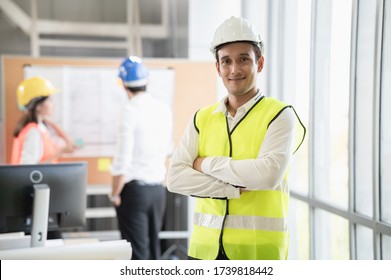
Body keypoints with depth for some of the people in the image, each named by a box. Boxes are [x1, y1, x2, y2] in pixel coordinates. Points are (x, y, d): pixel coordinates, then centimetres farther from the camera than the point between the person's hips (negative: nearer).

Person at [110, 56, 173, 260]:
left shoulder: (130, 111, -14)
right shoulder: (164, 109, 4)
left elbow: (123, 159, -15)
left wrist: (115, 194, -5)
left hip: (134, 189, -6)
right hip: (158, 189, 6)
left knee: (137, 250, 0)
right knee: (153, 246, 16)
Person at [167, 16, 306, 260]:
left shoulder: (279, 115, -2)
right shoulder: (202, 119, 9)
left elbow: (269, 173, -18)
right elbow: (176, 178, -2)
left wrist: (208, 164, -9)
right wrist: (235, 188, -13)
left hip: (259, 249, -4)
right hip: (206, 247, 4)